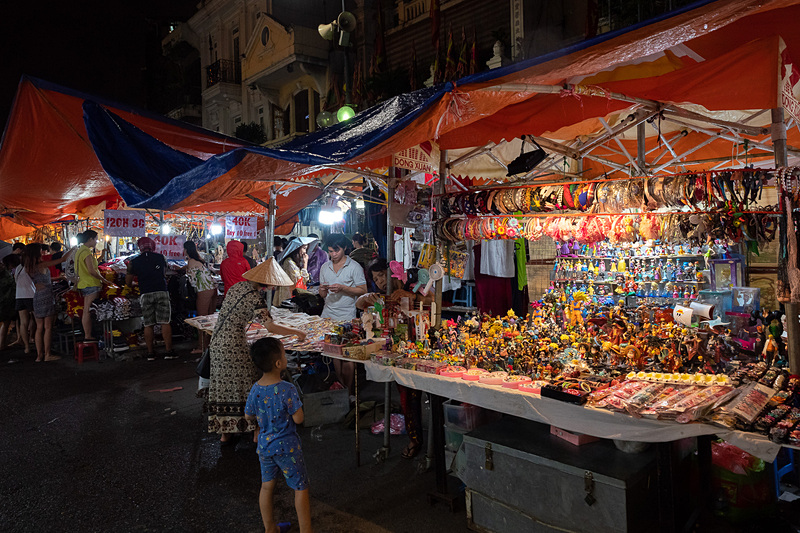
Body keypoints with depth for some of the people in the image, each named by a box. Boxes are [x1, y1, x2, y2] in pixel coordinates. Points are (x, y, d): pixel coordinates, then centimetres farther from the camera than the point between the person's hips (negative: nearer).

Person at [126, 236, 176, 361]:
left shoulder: (134, 262, 4)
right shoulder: (160, 257, 6)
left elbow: (128, 282, 10)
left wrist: (133, 284, 32)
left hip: (146, 295, 1)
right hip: (161, 292, 0)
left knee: (148, 325, 7)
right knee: (165, 322, -1)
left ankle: (150, 352, 9)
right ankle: (168, 351, -2)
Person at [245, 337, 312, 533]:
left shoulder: (255, 389, -8)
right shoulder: (287, 389, -25)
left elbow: (248, 416, 6)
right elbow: (298, 419, -20)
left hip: (264, 445, 6)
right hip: (286, 446, -6)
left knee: (267, 486, 20)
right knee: (301, 487, 9)